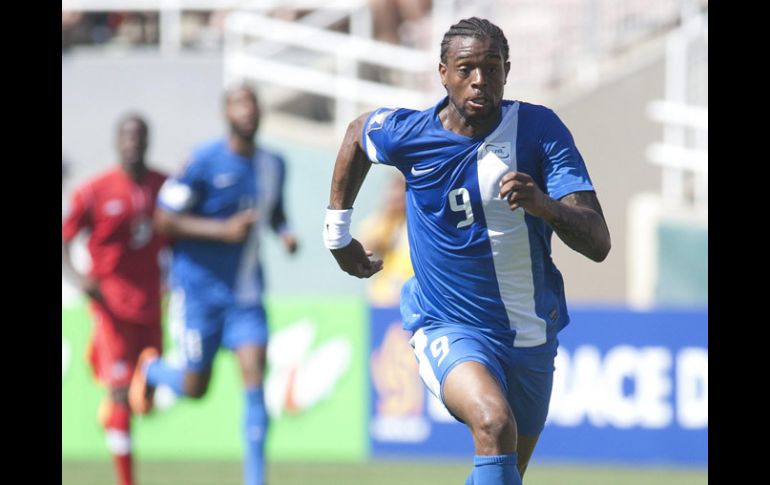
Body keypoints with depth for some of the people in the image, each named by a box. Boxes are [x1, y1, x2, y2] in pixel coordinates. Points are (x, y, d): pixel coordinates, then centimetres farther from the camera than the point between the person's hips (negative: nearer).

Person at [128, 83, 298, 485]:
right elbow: (164, 221, -13)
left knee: (254, 373, -11)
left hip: (246, 292, 4)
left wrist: (285, 233, 1)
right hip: (200, 288, -4)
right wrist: (222, 229, -23)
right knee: (195, 388, 4)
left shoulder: (273, 165, 5)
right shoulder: (204, 162, -13)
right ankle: (151, 369, 39)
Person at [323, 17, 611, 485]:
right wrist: (337, 231, 22)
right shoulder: (408, 133, -9)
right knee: (495, 424, -33)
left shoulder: (540, 129, -12)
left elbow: (598, 244, -19)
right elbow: (358, 132, 18)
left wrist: (543, 204, -38)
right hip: (448, 329, -3)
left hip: (531, 336, 3)